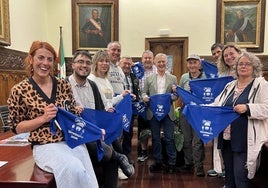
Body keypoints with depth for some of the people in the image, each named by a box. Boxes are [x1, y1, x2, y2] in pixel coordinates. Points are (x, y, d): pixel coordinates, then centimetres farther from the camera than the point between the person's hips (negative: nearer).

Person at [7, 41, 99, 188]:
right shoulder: (19, 90, -3)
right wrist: (43, 118, -14)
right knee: (74, 170, -30)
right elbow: (17, 127, 0)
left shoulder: (63, 85, 5)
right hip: (45, 145, -3)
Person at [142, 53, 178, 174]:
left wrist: (174, 94, -18)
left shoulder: (173, 78, 7)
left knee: (169, 138, 2)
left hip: (168, 113, -1)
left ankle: (172, 163, 13)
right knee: (155, 138, 9)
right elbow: (144, 92, 9)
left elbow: (176, 95, 5)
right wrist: (145, 97, -14)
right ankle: (158, 162, 22)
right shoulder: (149, 79, 8)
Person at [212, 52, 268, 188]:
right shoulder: (230, 86, 15)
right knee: (229, 173, 17)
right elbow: (216, 105, 19)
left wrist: (247, 108, -25)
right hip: (226, 137, 6)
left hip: (245, 140, -6)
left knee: (241, 176, -3)